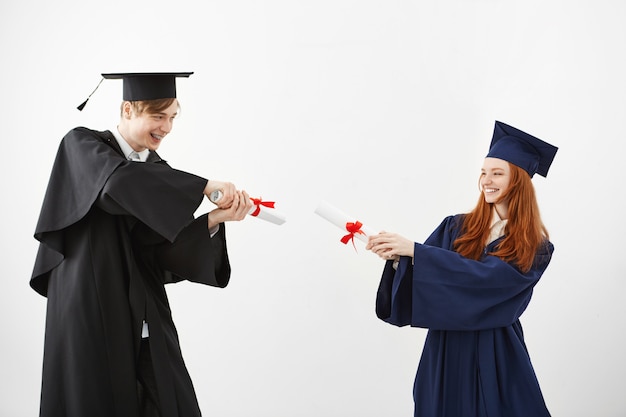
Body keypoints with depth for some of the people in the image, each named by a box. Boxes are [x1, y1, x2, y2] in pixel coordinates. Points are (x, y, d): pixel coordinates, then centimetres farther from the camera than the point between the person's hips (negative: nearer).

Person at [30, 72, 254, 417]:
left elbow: (164, 250, -1)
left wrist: (214, 220, -17)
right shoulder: (81, 147, -4)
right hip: (92, 312, -4)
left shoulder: (158, 171, 10)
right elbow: (120, 180, -28)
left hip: (145, 320, 5)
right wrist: (205, 186, -27)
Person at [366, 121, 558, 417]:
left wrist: (412, 250, -28)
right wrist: (396, 256, -24)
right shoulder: (456, 228, 4)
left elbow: (482, 277, -23)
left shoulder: (535, 248, -7)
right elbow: (418, 274, -2)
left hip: (495, 357, -3)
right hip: (444, 349, 3)